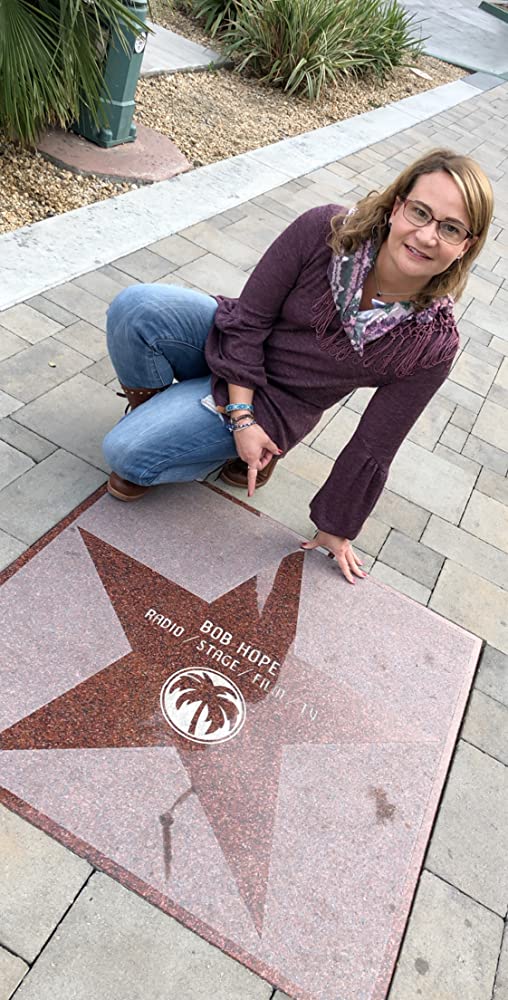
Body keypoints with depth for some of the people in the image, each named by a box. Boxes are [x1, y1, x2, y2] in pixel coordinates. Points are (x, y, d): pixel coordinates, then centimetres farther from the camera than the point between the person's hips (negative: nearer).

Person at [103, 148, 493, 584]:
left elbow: (373, 449, -11)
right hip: (230, 341, 3)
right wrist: (241, 416, -19)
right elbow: (250, 317, -13)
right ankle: (151, 402, 4)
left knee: (125, 452, -20)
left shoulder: (433, 346, -19)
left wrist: (336, 530, -1)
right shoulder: (325, 229, -20)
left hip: (273, 404, -2)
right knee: (136, 306, -27)